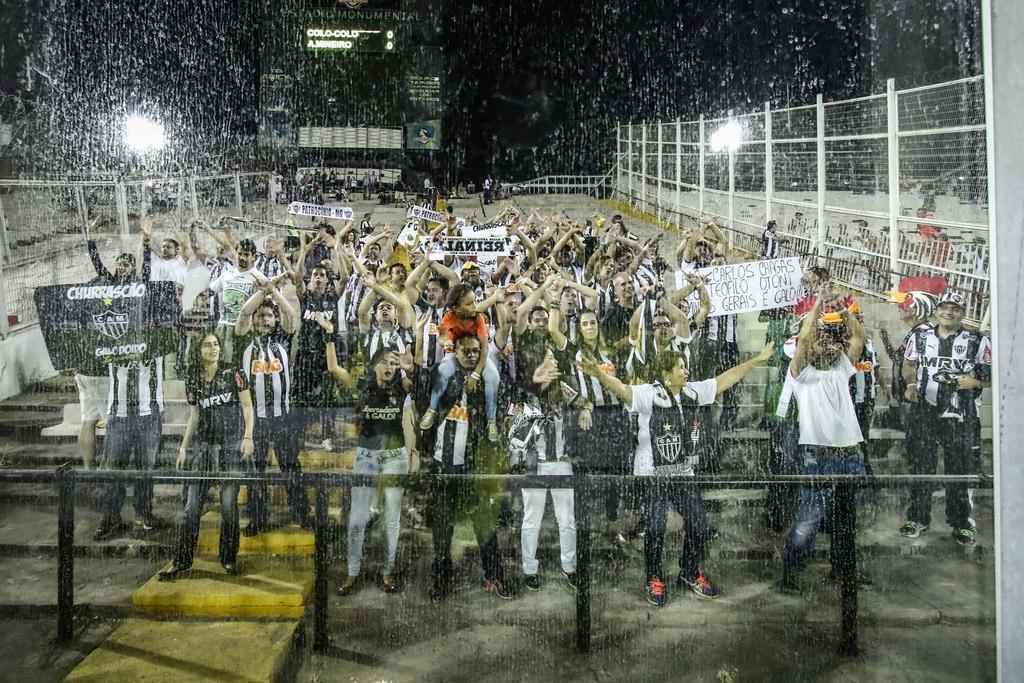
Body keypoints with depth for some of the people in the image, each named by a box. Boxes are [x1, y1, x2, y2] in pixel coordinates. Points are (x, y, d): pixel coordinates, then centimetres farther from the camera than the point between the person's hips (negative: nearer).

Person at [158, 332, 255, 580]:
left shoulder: (233, 373, -2)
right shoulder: (193, 381, 9)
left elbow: (247, 406, -1)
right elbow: (194, 416, 16)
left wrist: (248, 436, -12)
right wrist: (183, 448, 13)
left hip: (232, 445, -3)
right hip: (203, 445, 3)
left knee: (228, 504, -2)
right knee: (192, 505, 0)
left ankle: (229, 559, 13)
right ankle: (181, 561, 8)